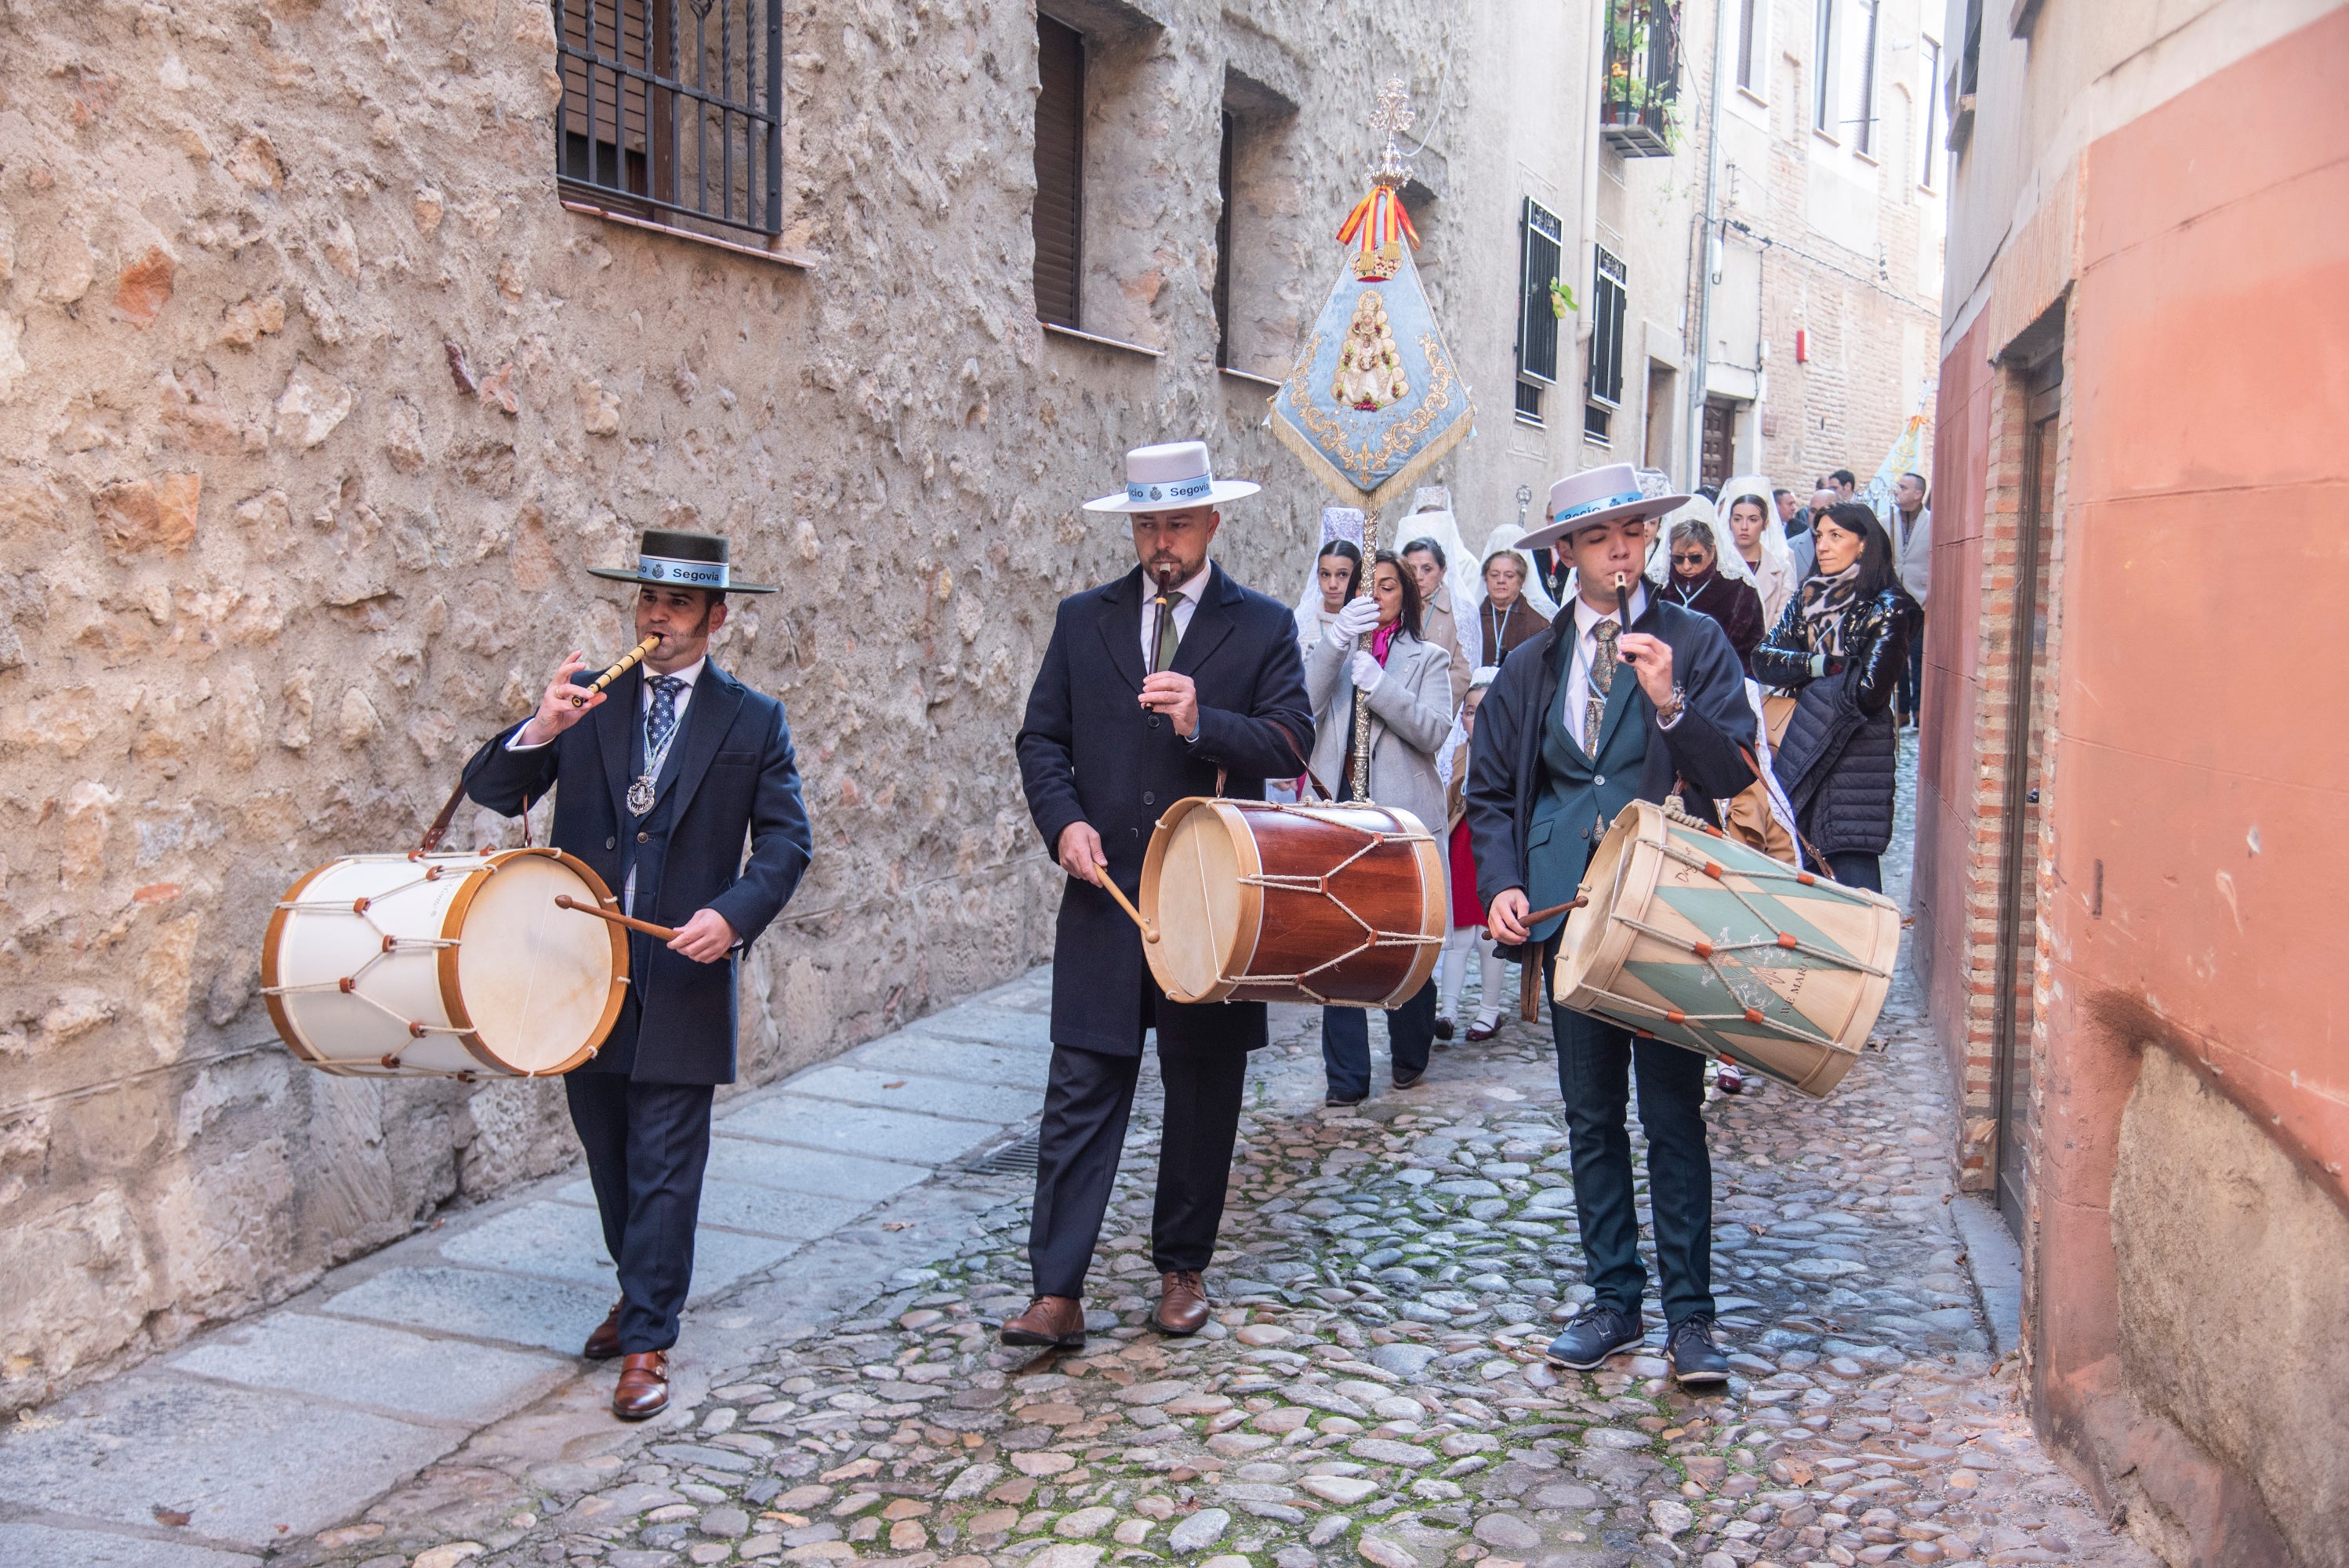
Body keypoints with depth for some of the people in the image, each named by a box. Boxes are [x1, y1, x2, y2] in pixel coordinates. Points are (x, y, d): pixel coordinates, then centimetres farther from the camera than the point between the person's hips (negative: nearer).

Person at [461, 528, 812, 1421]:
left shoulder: (753, 721, 1)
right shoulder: (585, 701, 6)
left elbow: (786, 841, -3)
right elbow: (487, 792, -2)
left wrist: (734, 913, -20)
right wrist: (539, 732, -22)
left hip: (685, 978, -3)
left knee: (664, 1168, -1)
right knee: (608, 1155, 18)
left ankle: (647, 1344, 9)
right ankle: (640, 1293, 39)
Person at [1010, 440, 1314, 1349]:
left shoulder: (1263, 627, 1)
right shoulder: (1083, 621, 8)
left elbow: (1292, 745, -8)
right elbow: (1041, 739, 8)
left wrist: (1201, 721, -24)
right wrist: (1064, 821, -9)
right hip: (1105, 894, 1)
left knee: (1202, 1096, 10)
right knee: (1080, 1095, -2)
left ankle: (1182, 1271, 27)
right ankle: (1057, 1294, 2)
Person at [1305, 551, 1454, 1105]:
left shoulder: (1428, 659, 10)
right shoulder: (1335, 652, 15)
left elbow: (1434, 730, -7)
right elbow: (1302, 704, -5)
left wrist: (1375, 681, -15)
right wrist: (1339, 639, -15)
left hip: (1402, 818, -1)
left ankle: (1410, 1059, 26)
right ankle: (1346, 1078, 4)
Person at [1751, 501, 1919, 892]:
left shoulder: (1889, 607, -7)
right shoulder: (1808, 599, 13)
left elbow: (1869, 691, -15)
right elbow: (1763, 661, 2)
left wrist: (1807, 670, -1)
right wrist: (1821, 664, -11)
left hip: (1856, 754, -6)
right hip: (1802, 746, 6)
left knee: (1852, 860, -10)